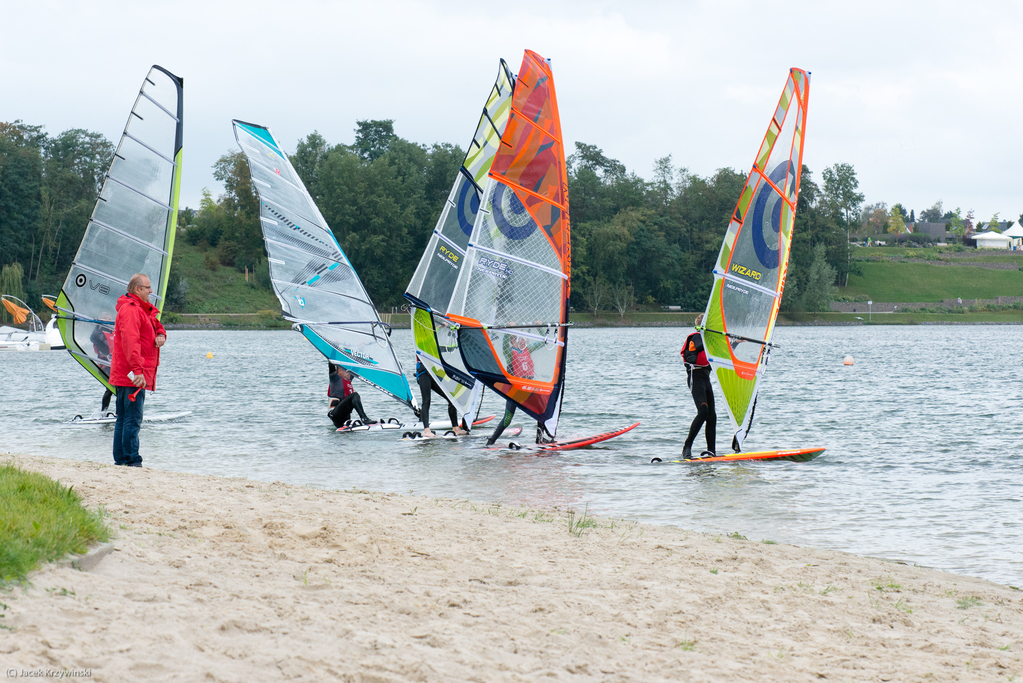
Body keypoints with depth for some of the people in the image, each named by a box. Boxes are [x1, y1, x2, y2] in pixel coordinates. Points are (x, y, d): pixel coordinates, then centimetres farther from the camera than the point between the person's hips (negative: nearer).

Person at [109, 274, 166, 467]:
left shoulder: (144, 310, 21)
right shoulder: (130, 310, -14)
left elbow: (157, 327, 27)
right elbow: (130, 341, -24)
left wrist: (161, 335, 1)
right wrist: (137, 370, -32)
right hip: (132, 377, -11)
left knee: (123, 419, 12)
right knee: (133, 420, -10)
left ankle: (120, 459, 17)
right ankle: (132, 461, -11)